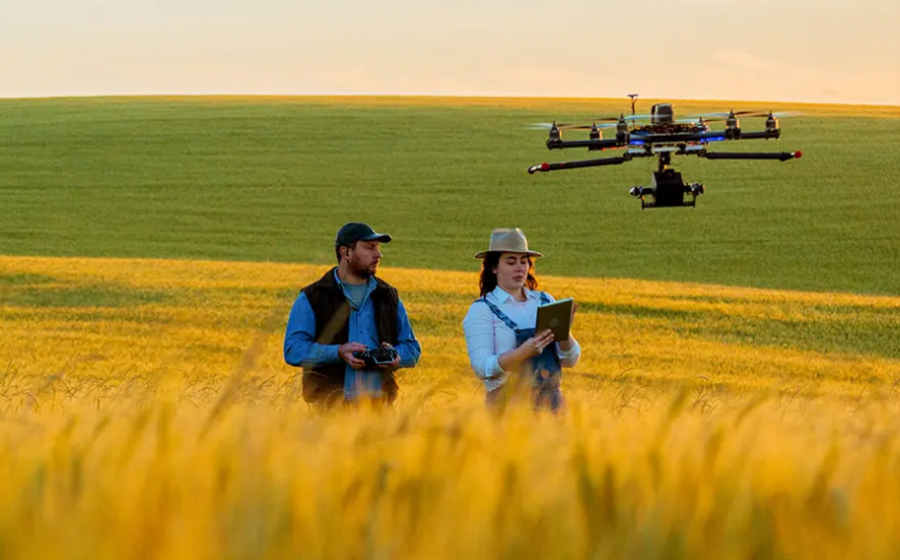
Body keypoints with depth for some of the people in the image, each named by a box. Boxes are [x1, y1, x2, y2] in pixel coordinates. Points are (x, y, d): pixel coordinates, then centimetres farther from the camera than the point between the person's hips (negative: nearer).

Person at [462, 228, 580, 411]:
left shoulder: (545, 301, 10)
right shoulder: (481, 310, -2)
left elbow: (570, 360, 9)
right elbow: (482, 369, -12)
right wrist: (525, 351, -23)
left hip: (550, 401, 4)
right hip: (506, 402, -4)